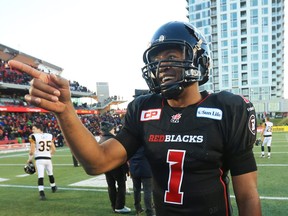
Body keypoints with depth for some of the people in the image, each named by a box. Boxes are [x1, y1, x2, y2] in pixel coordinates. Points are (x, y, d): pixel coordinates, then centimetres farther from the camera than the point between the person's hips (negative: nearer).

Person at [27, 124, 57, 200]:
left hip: (39, 159, -4)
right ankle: (53, 187, 42)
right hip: (48, 159, 4)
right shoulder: (49, 136, 6)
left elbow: (32, 151, -8)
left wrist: (30, 159, 9)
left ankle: (41, 193, -16)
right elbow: (54, 149, 9)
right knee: (50, 174, 23)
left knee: (40, 176, -6)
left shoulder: (33, 137, -6)